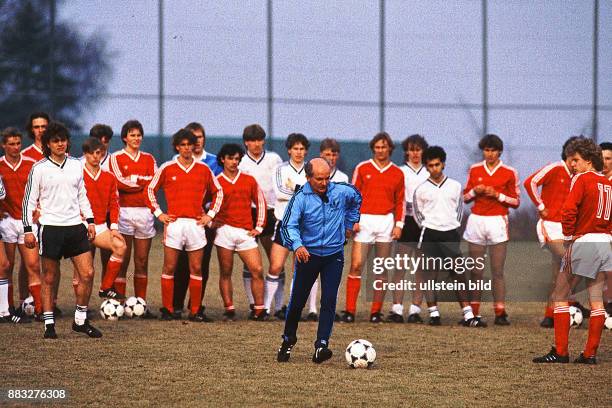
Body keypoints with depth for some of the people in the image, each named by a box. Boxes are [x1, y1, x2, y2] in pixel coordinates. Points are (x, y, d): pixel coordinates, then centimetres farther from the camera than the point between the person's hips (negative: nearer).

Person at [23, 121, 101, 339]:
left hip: (75, 226, 4)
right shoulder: (39, 169, -2)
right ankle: (49, 324, 9)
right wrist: (28, 229, -5)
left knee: (87, 274, -2)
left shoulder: (76, 165, 10)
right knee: (49, 278, 1)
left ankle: (80, 320, 10)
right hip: (50, 228, -4)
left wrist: (90, 221, 14)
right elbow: (29, 200, 0)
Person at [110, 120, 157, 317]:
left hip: (144, 211, 4)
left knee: (142, 262, 4)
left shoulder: (148, 159, 16)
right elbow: (120, 183, -10)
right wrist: (143, 181, -6)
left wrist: (133, 179, -7)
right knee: (122, 260, -7)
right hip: (124, 211, -4)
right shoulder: (116, 158, 5)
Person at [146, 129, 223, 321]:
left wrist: (210, 214, 10)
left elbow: (218, 192, 18)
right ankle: (167, 309, 5)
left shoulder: (203, 169, 7)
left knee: (196, 268, 2)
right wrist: (158, 213, 5)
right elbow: (150, 189, 11)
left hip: (196, 224, 2)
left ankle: (195, 311, 6)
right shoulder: (167, 168, 3)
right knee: (169, 268, -1)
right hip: (174, 223, -2)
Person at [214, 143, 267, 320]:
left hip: (246, 233, 2)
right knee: (225, 272, 1)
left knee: (257, 270, -8)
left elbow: (260, 202, 17)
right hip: (225, 231, -2)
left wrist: (259, 227, 11)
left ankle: (259, 310, -3)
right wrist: (210, 220, -1)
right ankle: (229, 310, 6)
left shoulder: (249, 180, 11)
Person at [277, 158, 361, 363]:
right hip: (308, 254, -1)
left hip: (334, 256, 1)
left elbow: (357, 198, 19)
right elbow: (288, 226, -24)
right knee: (297, 301, 6)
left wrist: (349, 223, 21)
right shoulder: (300, 198, -14)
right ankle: (288, 340, 27)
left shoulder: (341, 191, -5)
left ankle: (321, 346, -15)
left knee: (329, 301, -11)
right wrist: (297, 245, -42)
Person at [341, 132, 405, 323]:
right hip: (365, 220, -2)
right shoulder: (362, 168, 4)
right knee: (356, 265, -9)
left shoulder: (397, 173, 8)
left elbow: (400, 201, 11)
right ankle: (350, 311, -7)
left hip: (386, 222, 2)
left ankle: (376, 312, 8)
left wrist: (399, 224, 1)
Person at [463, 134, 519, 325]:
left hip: (497, 222, -2)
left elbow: (516, 201, 4)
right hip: (476, 221, 2)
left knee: (498, 271, -7)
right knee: (475, 270, 0)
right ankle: (474, 312, 3)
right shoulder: (475, 170, 10)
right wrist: (475, 191, -5)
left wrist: (497, 195, -11)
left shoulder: (509, 173, 3)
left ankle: (500, 313, -8)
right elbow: (465, 197, 16)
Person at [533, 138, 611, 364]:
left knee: (560, 296, 1)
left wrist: (568, 239, -11)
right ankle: (590, 353, 7)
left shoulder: (581, 179, -8)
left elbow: (569, 210, -18)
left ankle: (560, 352, -2)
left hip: (583, 242, -7)